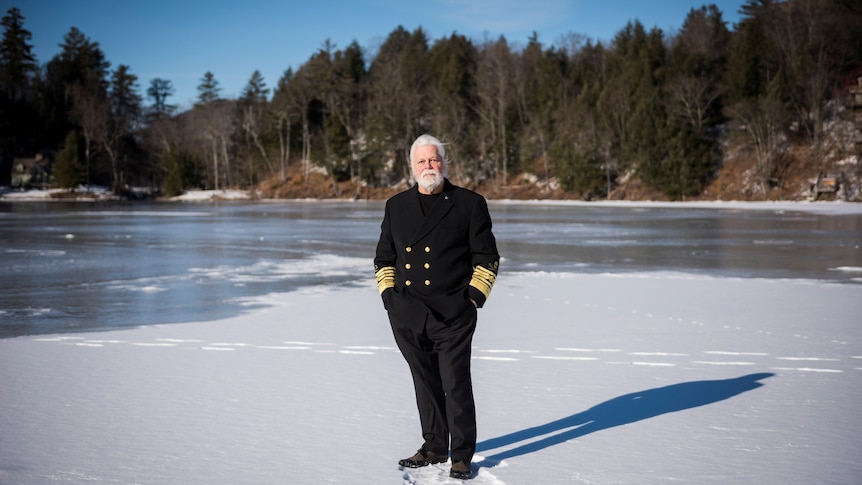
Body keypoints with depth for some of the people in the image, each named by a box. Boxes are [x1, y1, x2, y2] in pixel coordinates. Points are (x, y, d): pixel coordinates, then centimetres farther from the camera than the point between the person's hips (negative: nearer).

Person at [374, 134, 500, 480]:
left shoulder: (470, 204, 1)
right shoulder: (396, 206, 13)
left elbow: (487, 257, 3)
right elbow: (383, 256, 19)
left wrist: (473, 297, -6)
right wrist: (388, 293, 7)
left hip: (452, 315, -4)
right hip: (407, 315, 4)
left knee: (456, 386, -2)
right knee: (425, 384, 13)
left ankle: (462, 456, 12)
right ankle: (434, 447, 27)